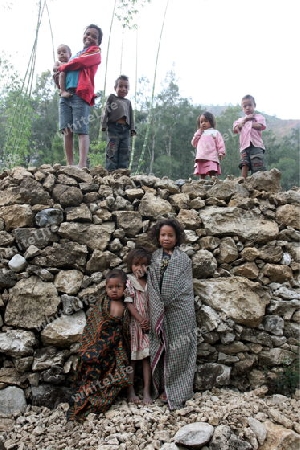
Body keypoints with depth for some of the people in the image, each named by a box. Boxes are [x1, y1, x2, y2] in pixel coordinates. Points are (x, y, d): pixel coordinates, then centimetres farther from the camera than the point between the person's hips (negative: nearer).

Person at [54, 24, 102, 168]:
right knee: (66, 131, -3)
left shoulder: (95, 52, 10)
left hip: (80, 94, -7)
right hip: (65, 95, 7)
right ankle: (69, 165, -3)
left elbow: (77, 63, -4)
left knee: (81, 130, -14)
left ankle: (82, 166, -21)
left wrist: (60, 67, 9)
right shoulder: (75, 55, 31)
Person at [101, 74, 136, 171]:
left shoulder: (128, 102, 23)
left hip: (125, 129, 4)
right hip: (114, 127, -4)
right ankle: (110, 170, -8)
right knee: (112, 150, -8)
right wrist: (104, 125, -5)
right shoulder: (112, 98, 13)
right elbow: (106, 111, 6)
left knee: (125, 151, -1)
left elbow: (131, 116, 19)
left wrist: (132, 129, 8)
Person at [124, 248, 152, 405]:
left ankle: (147, 391, 12)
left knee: (146, 357, 5)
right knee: (131, 358, 6)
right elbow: (129, 303, -12)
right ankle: (131, 391, 17)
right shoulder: (128, 281, -6)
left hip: (147, 324, 4)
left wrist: (149, 321, -8)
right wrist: (140, 320, -16)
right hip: (133, 324, -3)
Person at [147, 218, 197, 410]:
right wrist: (158, 308, -6)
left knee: (179, 349, 2)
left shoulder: (184, 259, 2)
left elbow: (186, 286, -1)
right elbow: (152, 286, 3)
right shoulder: (155, 258, 8)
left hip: (179, 311, -2)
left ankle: (178, 390, 14)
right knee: (161, 348, 8)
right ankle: (163, 388, 21)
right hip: (160, 311, 2)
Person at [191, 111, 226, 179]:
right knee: (202, 174, 5)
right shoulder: (199, 134, 22)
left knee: (212, 173, -13)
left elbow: (220, 143, -1)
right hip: (200, 158, 5)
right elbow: (194, 143, 15)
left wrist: (221, 152, -13)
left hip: (211, 158, -5)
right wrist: (198, 133, 7)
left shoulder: (215, 132, 7)